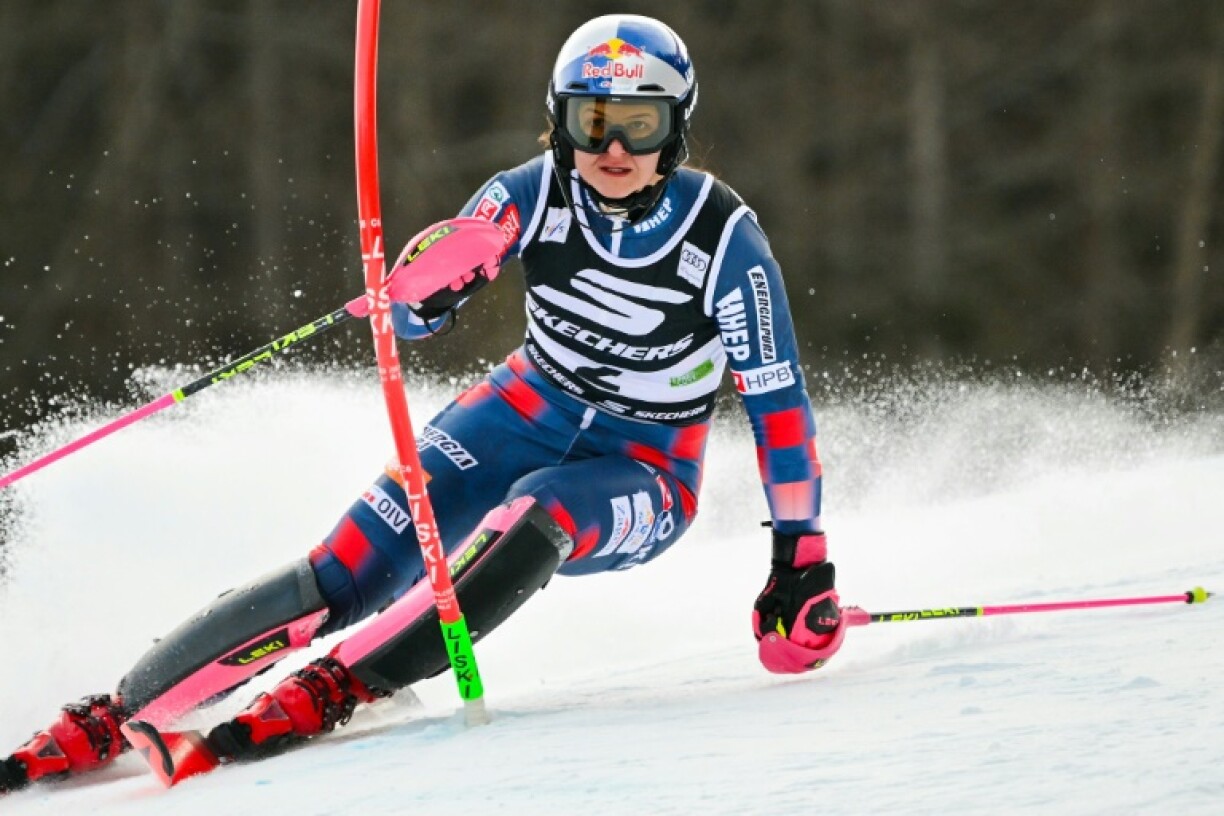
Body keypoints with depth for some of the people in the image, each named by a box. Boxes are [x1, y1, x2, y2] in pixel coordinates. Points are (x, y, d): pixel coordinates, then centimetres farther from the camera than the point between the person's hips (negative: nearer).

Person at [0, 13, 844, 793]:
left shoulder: (724, 239, -20)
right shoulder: (532, 196, -12)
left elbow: (778, 399, -13)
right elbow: (411, 318, -9)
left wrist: (802, 560, -13)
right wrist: (427, 287, -34)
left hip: (645, 475, -2)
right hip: (526, 414, 2)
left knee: (536, 517, -39)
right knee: (343, 577, -18)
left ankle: (332, 690, -37)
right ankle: (104, 720, -15)